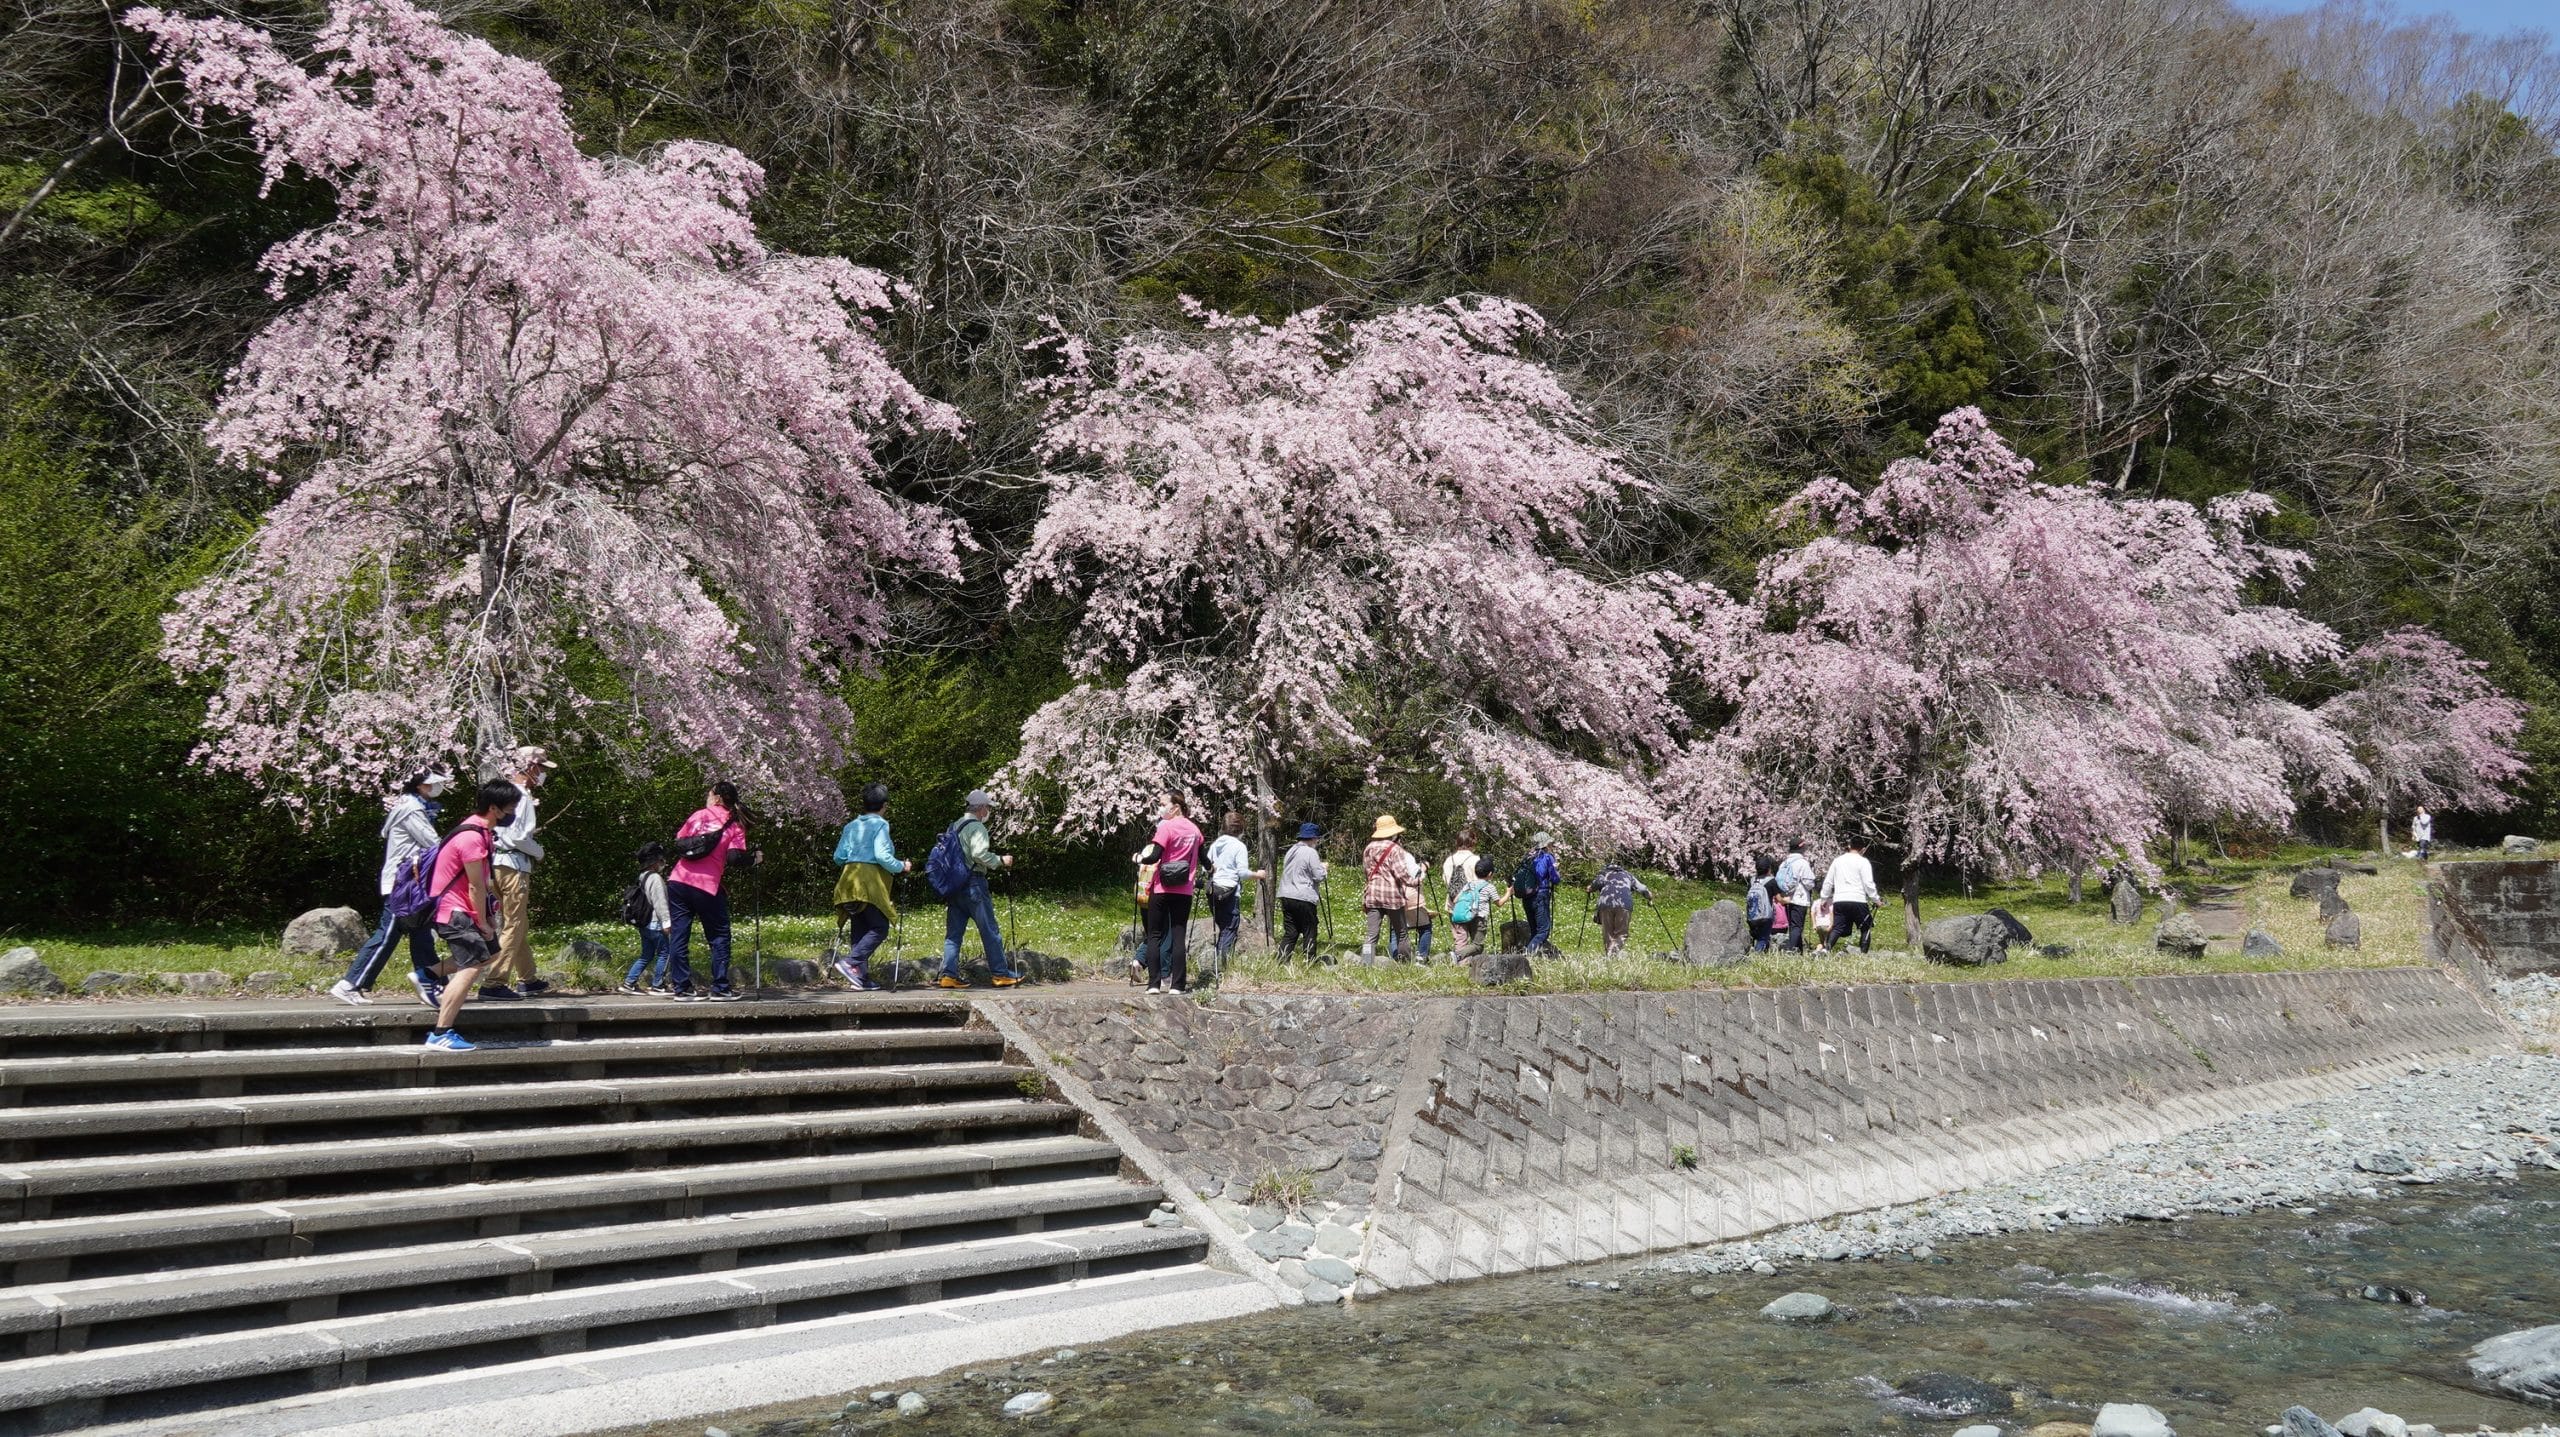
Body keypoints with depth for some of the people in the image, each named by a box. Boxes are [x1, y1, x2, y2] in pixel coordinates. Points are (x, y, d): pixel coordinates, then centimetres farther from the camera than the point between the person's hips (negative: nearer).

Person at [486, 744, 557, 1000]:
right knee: (513, 925, -7)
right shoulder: (521, 796, -13)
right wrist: (539, 851, -5)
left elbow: (511, 830, 14)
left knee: (521, 925, 17)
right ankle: (494, 983, -9)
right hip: (514, 866, -10)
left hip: (502, 862, 10)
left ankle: (527, 981, 26)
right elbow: (517, 837, -20)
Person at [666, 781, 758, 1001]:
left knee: (678, 935, 6)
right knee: (719, 937, 8)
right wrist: (754, 859, 8)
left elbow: (678, 843, 13)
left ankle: (681, 987, 4)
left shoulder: (698, 815, 11)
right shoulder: (734, 826, 3)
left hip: (679, 881, 3)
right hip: (707, 886, -3)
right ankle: (720, 989, 4)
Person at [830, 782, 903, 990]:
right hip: (870, 882, -7)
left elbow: (838, 857, 14)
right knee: (879, 928, -3)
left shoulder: (851, 826, 15)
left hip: (849, 883, 7)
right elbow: (882, 856, -15)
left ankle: (861, 978, 6)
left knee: (859, 930, 9)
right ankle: (851, 962, -20)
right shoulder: (880, 825, -4)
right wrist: (901, 866, 0)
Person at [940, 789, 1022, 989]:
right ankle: (1000, 973, 4)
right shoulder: (976, 827, -11)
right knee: (990, 931, 0)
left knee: (954, 932, 7)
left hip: (954, 886, 8)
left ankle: (948, 974, 0)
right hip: (973, 884, -8)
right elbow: (979, 854, -24)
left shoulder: (955, 827, 17)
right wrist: (1001, 861, -11)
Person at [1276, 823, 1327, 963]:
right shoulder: (1310, 853, -10)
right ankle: (1310, 962, 3)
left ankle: (1281, 962, 0)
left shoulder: (1290, 851, 15)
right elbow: (1319, 876, -12)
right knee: (1310, 933, 2)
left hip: (1286, 897, 7)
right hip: (1304, 899, -7)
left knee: (1289, 933, 7)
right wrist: (1323, 867, 9)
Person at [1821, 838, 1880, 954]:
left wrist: (1824, 898, 26)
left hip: (1839, 901, 4)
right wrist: (1876, 899, 5)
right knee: (1866, 928, 10)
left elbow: (1828, 882, 18)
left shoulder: (1838, 861, 15)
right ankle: (1863, 954, 2)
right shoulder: (1863, 862, -1)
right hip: (1858, 901, -4)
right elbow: (1868, 884, -6)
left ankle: (1826, 948, -23)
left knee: (1837, 928, -1)